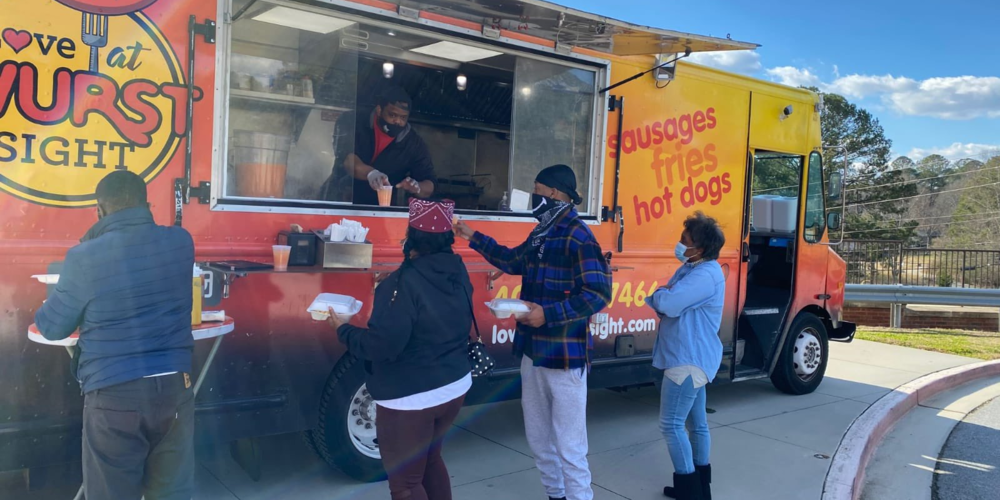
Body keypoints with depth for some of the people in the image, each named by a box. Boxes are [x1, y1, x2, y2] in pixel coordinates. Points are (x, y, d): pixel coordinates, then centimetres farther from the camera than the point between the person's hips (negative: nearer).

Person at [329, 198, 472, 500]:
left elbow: (381, 346, -24)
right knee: (430, 459, 28)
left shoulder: (405, 283, -23)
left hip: (411, 398, -8)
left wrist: (342, 330, -8)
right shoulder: (458, 271, 0)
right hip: (455, 387, 8)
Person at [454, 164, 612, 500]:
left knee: (569, 447, -3)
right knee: (538, 440, 21)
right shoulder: (541, 234, 11)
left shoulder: (578, 238, -17)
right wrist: (474, 238, 26)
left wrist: (548, 314, -26)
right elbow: (513, 260, 28)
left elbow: (598, 293, -23)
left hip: (564, 357, -9)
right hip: (533, 353, 9)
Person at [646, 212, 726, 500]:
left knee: (671, 424, -6)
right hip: (693, 359, 10)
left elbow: (667, 303, -29)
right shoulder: (692, 269, 14)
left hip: (689, 361, -10)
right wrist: (662, 297, -10)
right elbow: (666, 304, 14)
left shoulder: (706, 275, -21)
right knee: (696, 423, 16)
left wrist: (658, 295, -6)